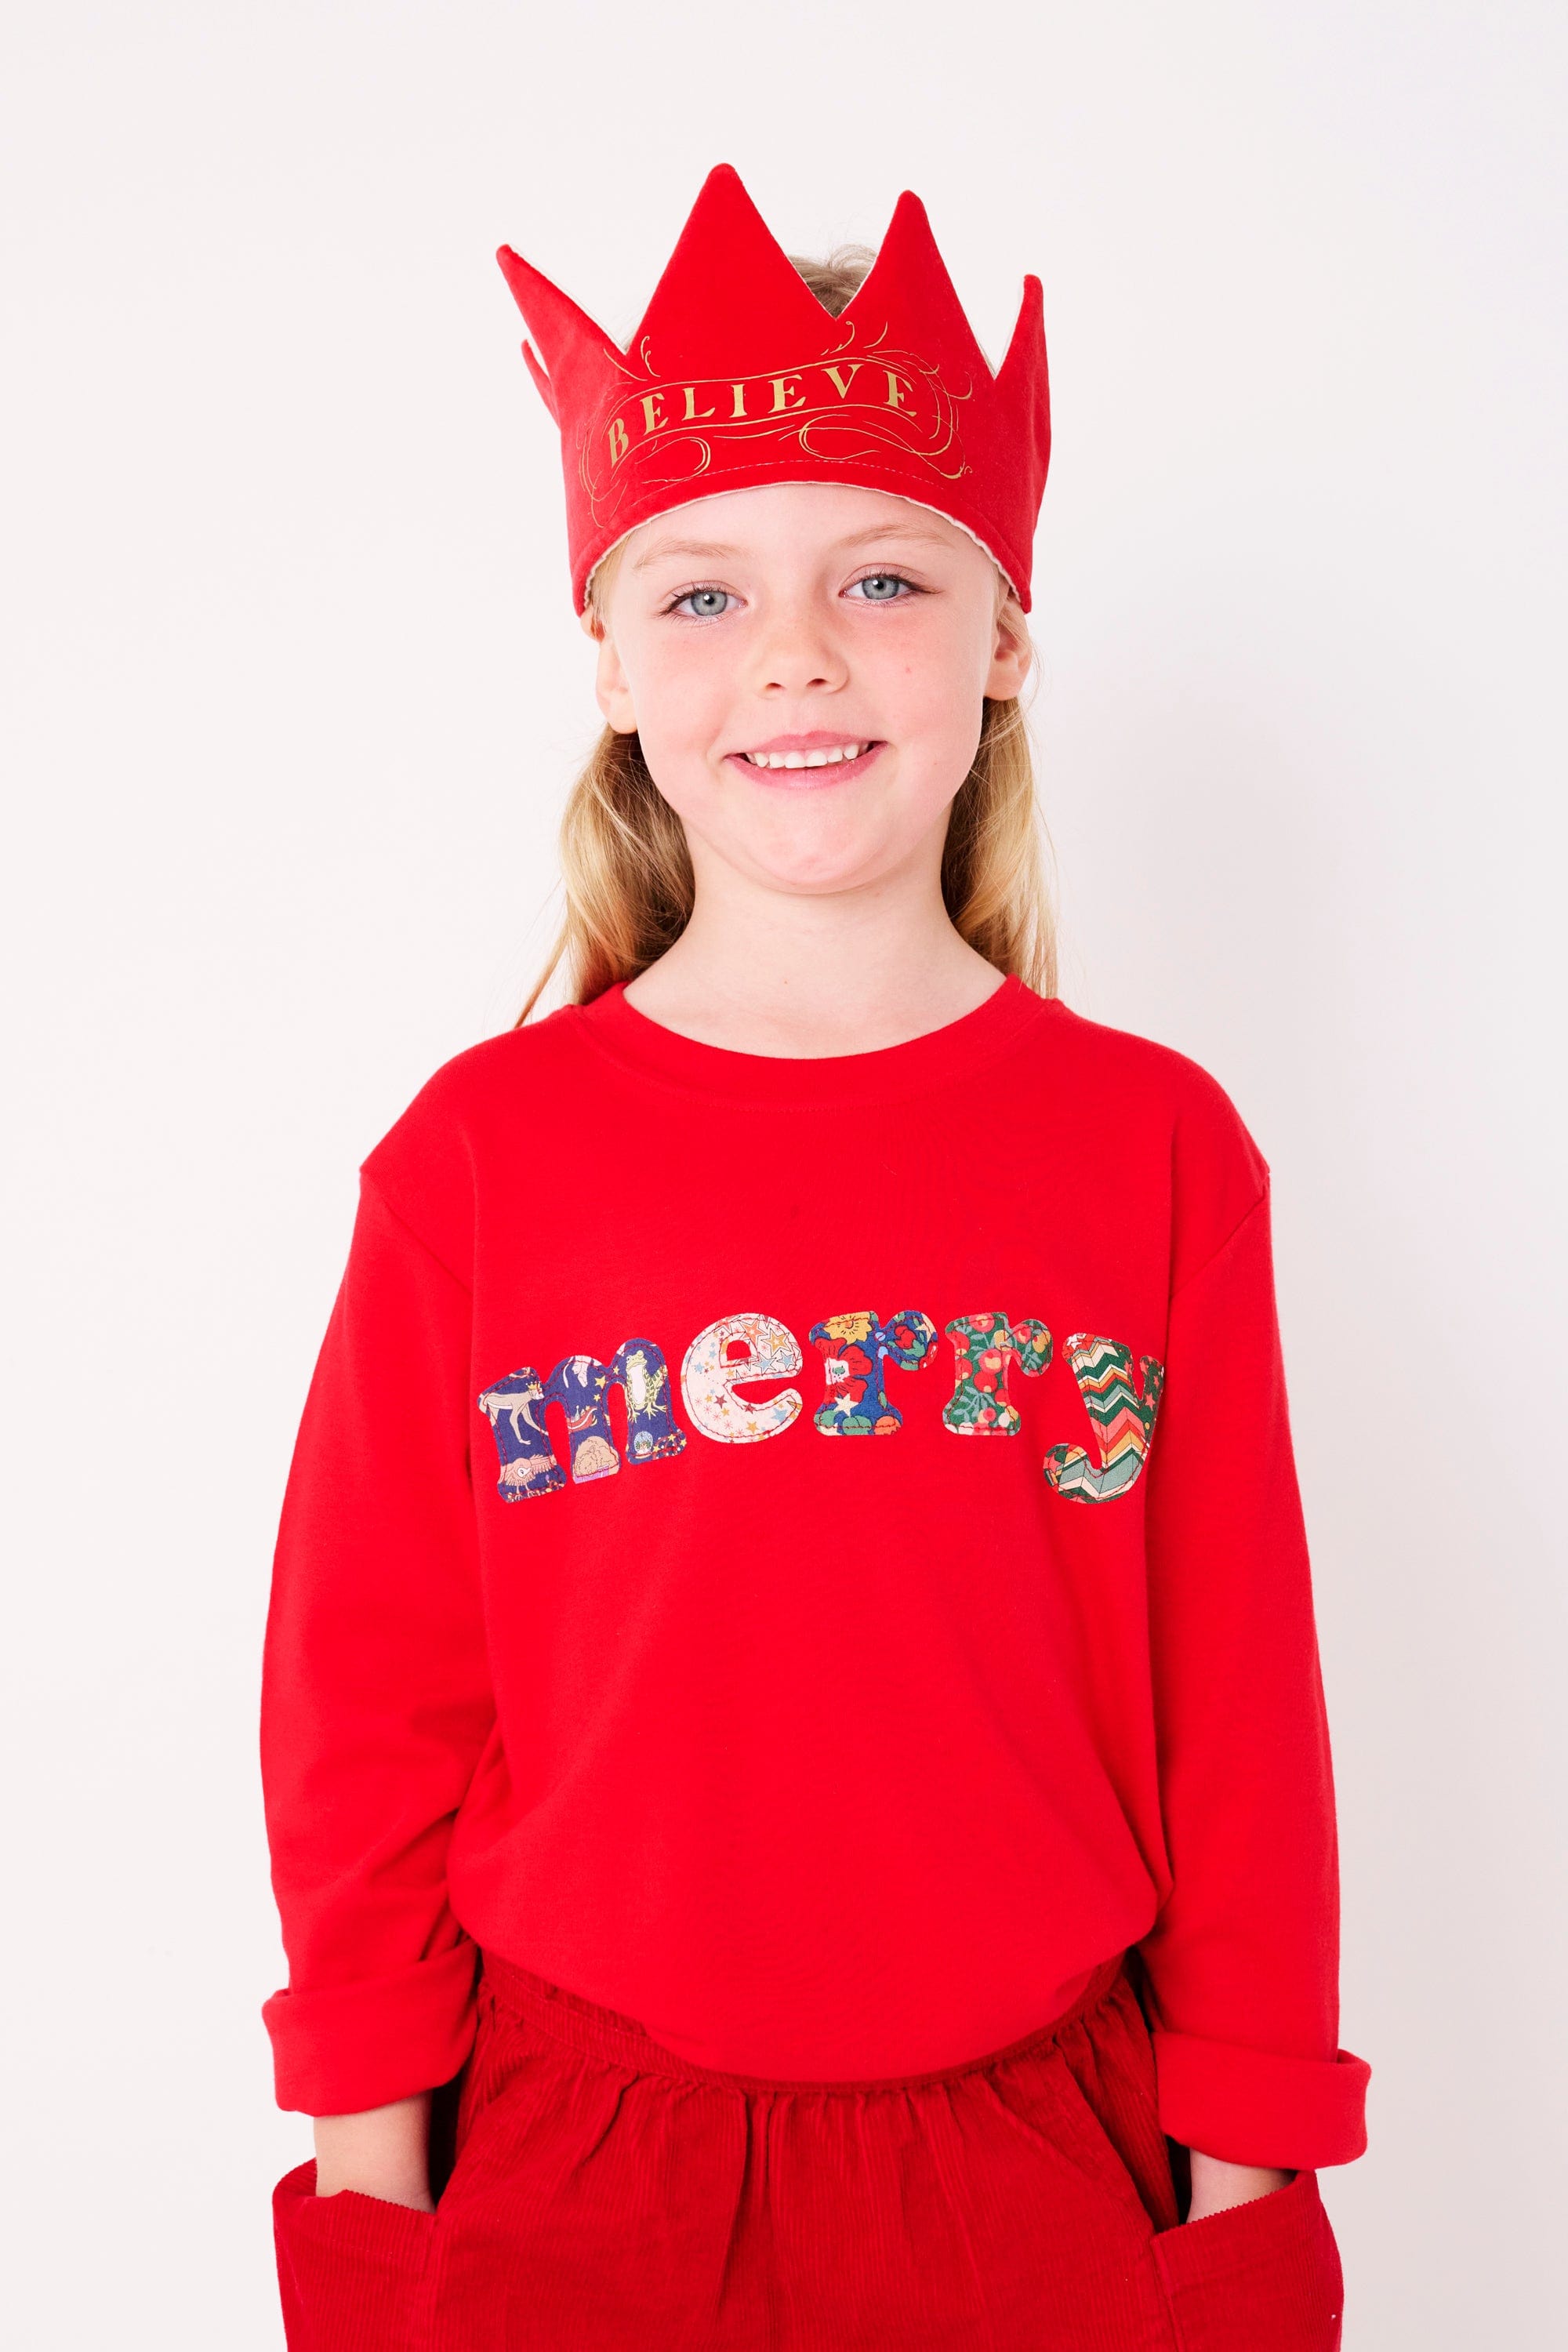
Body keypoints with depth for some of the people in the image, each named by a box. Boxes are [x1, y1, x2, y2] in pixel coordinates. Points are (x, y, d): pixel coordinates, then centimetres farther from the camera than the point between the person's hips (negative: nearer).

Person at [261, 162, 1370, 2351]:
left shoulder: (1156, 1146, -7)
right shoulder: (481, 1156, -8)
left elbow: (1238, 1698, -2)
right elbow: (369, 1686, -1)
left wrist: (1249, 2153, 3)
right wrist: (367, 2130, 4)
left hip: (1048, 2161, 1)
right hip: (571, 2163, 0)